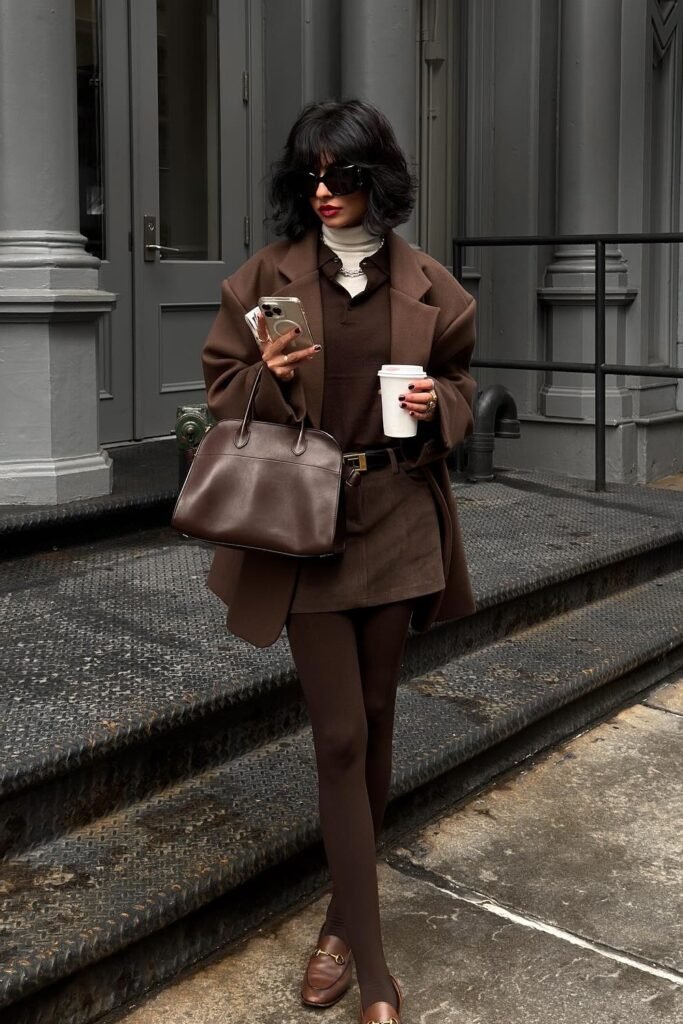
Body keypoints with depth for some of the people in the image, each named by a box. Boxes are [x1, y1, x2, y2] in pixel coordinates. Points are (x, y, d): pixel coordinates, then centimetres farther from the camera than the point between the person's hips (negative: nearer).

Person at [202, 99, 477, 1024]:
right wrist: (270, 380, -17)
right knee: (341, 735, -4)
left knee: (374, 720, 11)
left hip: (397, 521, 2)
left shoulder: (429, 286, 5)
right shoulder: (266, 278, 1)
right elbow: (222, 390, 5)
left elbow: (461, 387, 15)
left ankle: (343, 918, 31)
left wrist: (437, 405, -8)